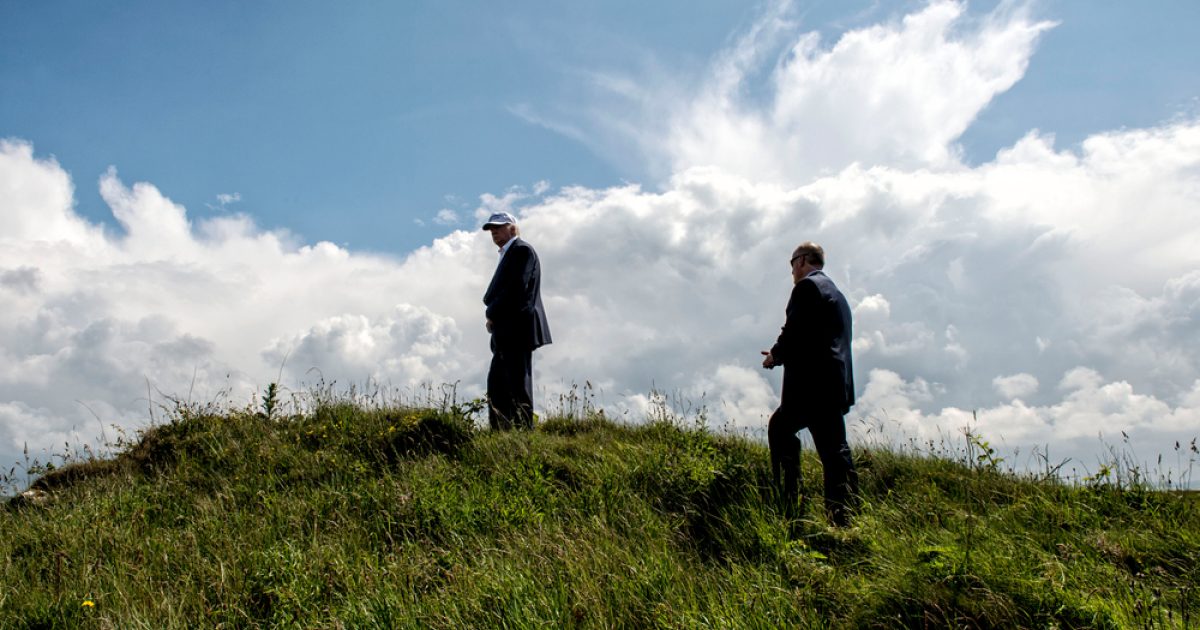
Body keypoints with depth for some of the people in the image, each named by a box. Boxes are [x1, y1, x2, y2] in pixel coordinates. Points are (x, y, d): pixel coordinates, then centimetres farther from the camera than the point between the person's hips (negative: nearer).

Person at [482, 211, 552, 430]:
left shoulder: (522, 250, -7)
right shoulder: (508, 254, 22)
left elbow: (517, 288, -18)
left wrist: (492, 313, -10)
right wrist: (492, 312, 4)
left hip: (518, 328, -10)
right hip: (507, 333, 10)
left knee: (518, 384, -10)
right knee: (497, 383, 10)